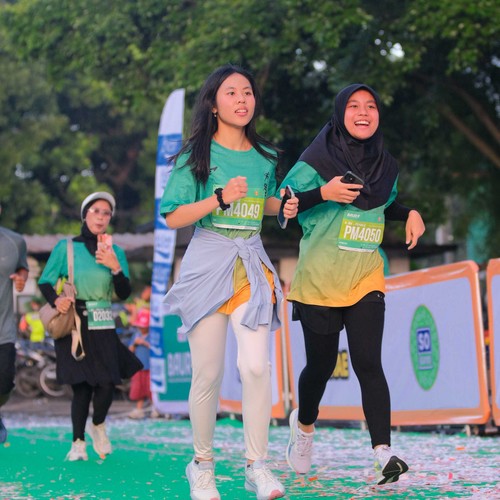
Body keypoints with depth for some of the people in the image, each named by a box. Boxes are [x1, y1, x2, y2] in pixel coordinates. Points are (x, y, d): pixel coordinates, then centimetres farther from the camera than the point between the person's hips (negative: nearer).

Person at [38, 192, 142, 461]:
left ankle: (98, 425, 22)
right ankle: (78, 442, 12)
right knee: (81, 385, -6)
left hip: (102, 326, 2)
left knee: (107, 384, -9)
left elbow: (124, 293, 3)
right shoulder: (66, 247, 1)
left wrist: (115, 267, -13)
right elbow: (45, 282, 2)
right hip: (73, 326, -2)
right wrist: (55, 299, -18)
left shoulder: (116, 252, 9)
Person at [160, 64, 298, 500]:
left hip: (251, 266, 2)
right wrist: (220, 198, -17)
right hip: (207, 263, -2)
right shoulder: (197, 155, 0)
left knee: (255, 365, -14)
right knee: (208, 373, -1)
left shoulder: (264, 156, 12)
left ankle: (257, 464, -4)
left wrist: (283, 206, 6)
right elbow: (173, 217, -4)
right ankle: (202, 463, 17)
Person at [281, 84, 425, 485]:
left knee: (368, 364, -12)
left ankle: (384, 453, -19)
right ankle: (304, 424, 40)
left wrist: (410, 214, 3)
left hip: (365, 280, 2)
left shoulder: (385, 165, 6)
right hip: (319, 281, -2)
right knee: (321, 364, 8)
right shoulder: (317, 160, -8)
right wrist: (322, 193, -24)